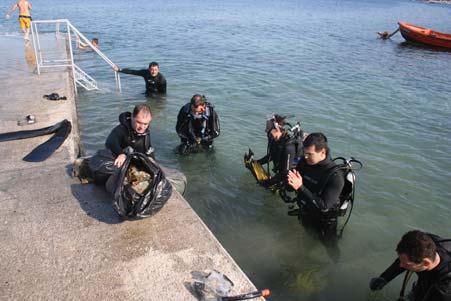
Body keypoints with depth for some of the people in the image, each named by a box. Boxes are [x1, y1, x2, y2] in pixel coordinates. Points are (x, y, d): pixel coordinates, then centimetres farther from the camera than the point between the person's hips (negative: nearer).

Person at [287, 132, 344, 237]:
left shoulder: (336, 176, -31)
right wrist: (290, 182, -30)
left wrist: (300, 187, -41)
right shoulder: (304, 162, -16)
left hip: (323, 223, -4)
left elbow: (324, 207, -35)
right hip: (304, 214, 5)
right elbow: (291, 187, -5)